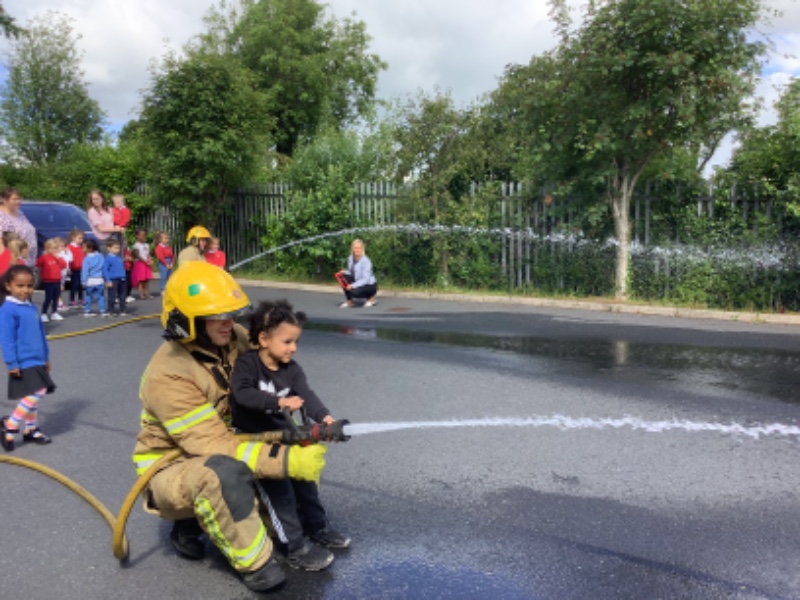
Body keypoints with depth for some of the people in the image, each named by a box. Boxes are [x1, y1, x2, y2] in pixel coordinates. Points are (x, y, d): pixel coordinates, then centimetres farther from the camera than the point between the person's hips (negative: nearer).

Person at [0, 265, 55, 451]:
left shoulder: (31, 308, 10)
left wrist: (46, 357, 22)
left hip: (37, 361, 8)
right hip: (23, 363, -8)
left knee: (32, 396, 17)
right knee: (35, 394, -14)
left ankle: (31, 430, 30)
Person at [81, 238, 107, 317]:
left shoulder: (87, 259, -11)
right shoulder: (100, 256, 1)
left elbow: (85, 271, -10)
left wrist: (84, 282, -5)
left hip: (90, 281, -2)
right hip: (100, 280, 2)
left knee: (88, 296, 10)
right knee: (100, 296, 5)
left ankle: (87, 311, 13)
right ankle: (102, 311, 1)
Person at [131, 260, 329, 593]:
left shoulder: (235, 340, -10)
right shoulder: (168, 375, -29)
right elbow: (214, 446, -34)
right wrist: (287, 460, -41)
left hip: (215, 455, 8)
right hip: (170, 471, -8)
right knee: (225, 472, -37)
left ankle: (190, 525, 8)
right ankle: (255, 565, -16)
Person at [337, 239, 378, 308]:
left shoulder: (366, 261, -23)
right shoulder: (350, 258, -2)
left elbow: (366, 279, -28)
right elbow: (351, 272, 11)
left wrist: (353, 285, -36)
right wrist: (344, 272, -12)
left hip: (370, 285, -7)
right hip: (358, 282, 7)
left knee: (354, 292, -33)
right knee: (344, 277, -16)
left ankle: (371, 297, 0)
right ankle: (349, 302, -4)